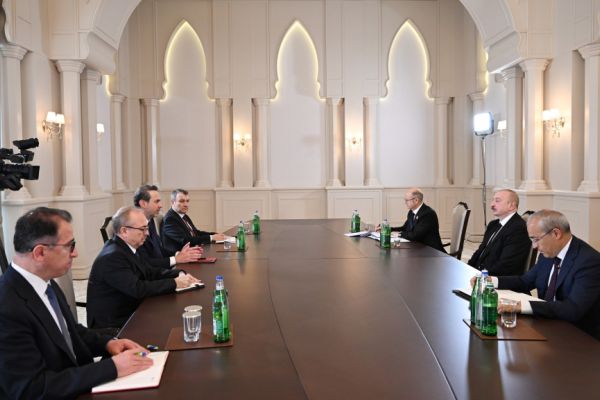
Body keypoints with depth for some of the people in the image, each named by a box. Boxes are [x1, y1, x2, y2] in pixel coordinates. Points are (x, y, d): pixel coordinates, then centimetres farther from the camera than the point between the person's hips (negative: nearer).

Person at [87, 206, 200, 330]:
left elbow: (151, 273, 11)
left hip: (130, 314, 8)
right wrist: (174, 283, -19)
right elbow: (138, 289, -26)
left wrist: (179, 274, -5)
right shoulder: (112, 257, -21)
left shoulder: (128, 248, 5)